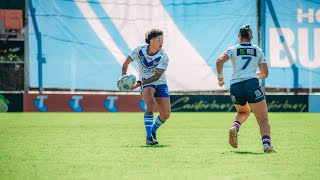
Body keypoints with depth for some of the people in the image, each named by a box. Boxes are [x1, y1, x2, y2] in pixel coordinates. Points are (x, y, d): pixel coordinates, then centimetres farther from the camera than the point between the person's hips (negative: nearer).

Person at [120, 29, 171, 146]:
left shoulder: (163, 57, -17)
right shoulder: (140, 50, -12)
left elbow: (157, 76, -21)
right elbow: (126, 63, 2)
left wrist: (139, 83, -30)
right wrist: (124, 77, -17)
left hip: (160, 84, 2)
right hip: (146, 84, -1)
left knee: (166, 114, -4)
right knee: (151, 104, -30)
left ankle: (153, 130, 27)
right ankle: (149, 137, -30)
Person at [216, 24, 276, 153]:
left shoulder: (233, 50, 13)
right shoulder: (258, 51, 16)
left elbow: (220, 61, -5)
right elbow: (264, 74, 19)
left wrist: (220, 77, 9)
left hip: (234, 87, 2)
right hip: (252, 85, -2)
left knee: (243, 112, 32)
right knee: (263, 120, -1)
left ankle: (235, 127, 2)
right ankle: (266, 143, -27)